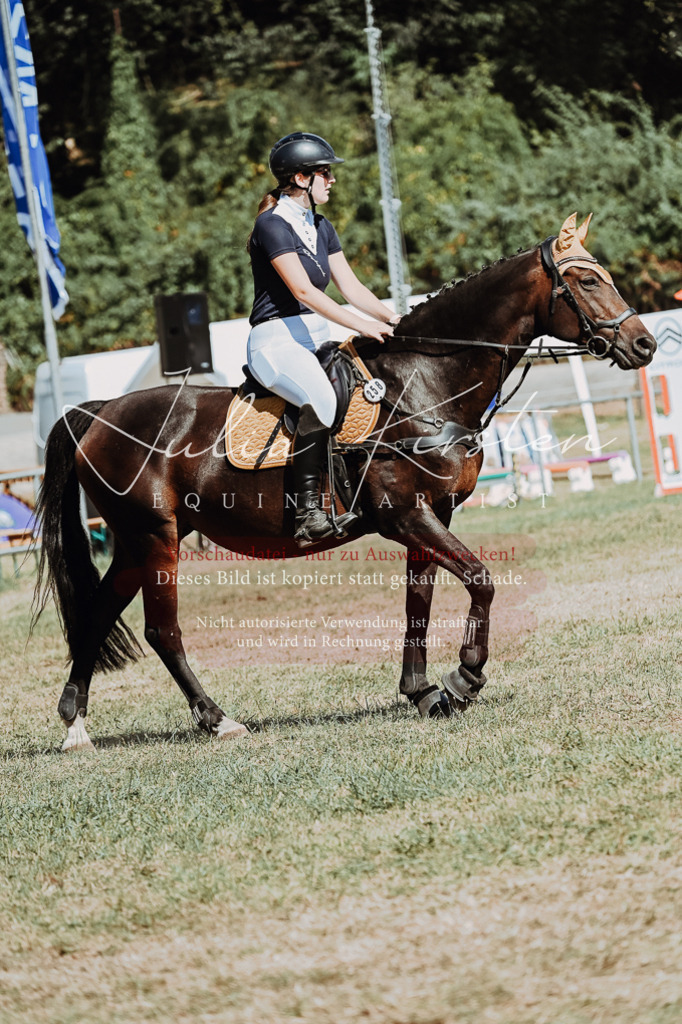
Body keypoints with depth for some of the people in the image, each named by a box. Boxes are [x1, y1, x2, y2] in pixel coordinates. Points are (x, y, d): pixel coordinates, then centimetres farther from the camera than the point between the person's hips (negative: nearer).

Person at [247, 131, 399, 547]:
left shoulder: (321, 227, 16)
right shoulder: (272, 224, -11)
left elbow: (350, 286, 13)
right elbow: (303, 290, -20)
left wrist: (389, 317, -5)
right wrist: (363, 325, -25)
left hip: (318, 340, 10)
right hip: (277, 340, -10)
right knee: (322, 398, -36)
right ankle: (309, 513, -37)